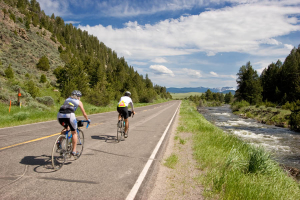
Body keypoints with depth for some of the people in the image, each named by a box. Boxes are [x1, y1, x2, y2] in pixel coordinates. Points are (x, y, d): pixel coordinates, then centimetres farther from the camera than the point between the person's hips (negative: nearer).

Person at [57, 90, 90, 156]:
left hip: (60, 115, 5)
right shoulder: (79, 102, 20)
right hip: (69, 115, -4)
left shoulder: (67, 99, 32)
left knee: (66, 128, 33)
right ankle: (74, 151, 14)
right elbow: (84, 113, 26)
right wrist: (88, 120, 45)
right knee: (74, 133, 14)